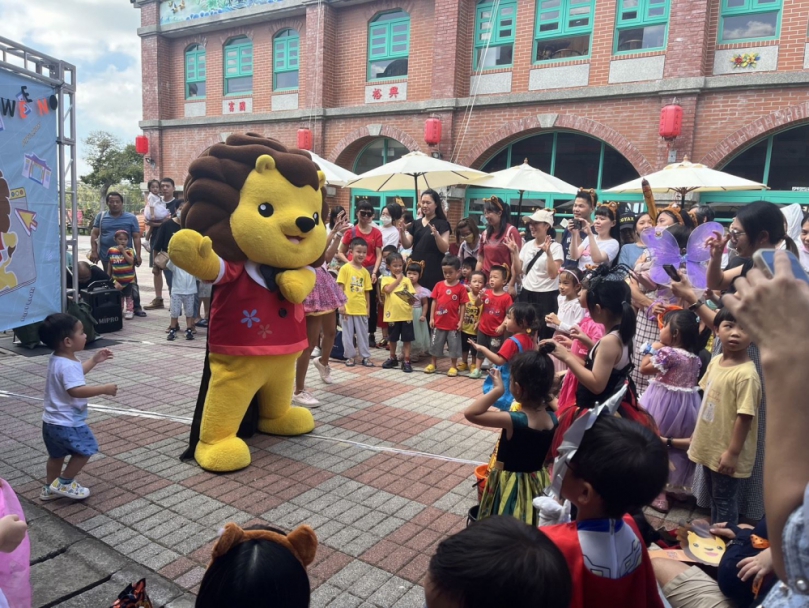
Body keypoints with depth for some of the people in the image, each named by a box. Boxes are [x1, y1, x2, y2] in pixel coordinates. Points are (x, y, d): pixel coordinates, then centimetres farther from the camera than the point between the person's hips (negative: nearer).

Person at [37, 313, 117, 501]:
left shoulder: (57, 359, 6)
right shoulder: (67, 365, -28)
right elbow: (76, 390, -38)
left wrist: (94, 360, 20)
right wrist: (104, 389, -34)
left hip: (52, 421, 10)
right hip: (67, 422, -10)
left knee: (57, 454, 24)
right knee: (86, 449, 5)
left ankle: (49, 488, 37)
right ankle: (64, 483, 12)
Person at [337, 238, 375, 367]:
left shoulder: (365, 271, 5)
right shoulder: (345, 268, -6)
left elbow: (367, 291, 9)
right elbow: (340, 288, -6)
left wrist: (368, 307, 9)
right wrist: (341, 304, -11)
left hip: (361, 308, 3)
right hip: (347, 307, -3)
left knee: (363, 333, 10)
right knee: (348, 334, 7)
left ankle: (365, 356, 19)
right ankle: (350, 356, 18)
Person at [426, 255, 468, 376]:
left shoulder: (461, 288, -7)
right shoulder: (439, 285, 0)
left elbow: (463, 306, -4)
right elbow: (434, 302, 4)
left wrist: (461, 321, -7)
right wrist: (431, 318, 1)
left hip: (453, 323, -3)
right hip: (439, 322, 3)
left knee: (454, 345, 7)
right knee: (435, 344, 14)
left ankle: (453, 366, 21)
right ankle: (432, 364, 29)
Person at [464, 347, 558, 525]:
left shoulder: (514, 421, -28)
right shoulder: (552, 419, -10)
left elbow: (470, 413, -28)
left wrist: (498, 389, -27)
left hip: (509, 486, -6)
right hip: (538, 483, 6)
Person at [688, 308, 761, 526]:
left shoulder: (746, 374, -25)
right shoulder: (715, 361, 0)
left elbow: (745, 416, -24)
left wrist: (733, 453, -21)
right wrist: (697, 433, 16)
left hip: (726, 452, -8)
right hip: (709, 445, 8)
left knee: (724, 500, 9)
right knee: (714, 496, 24)